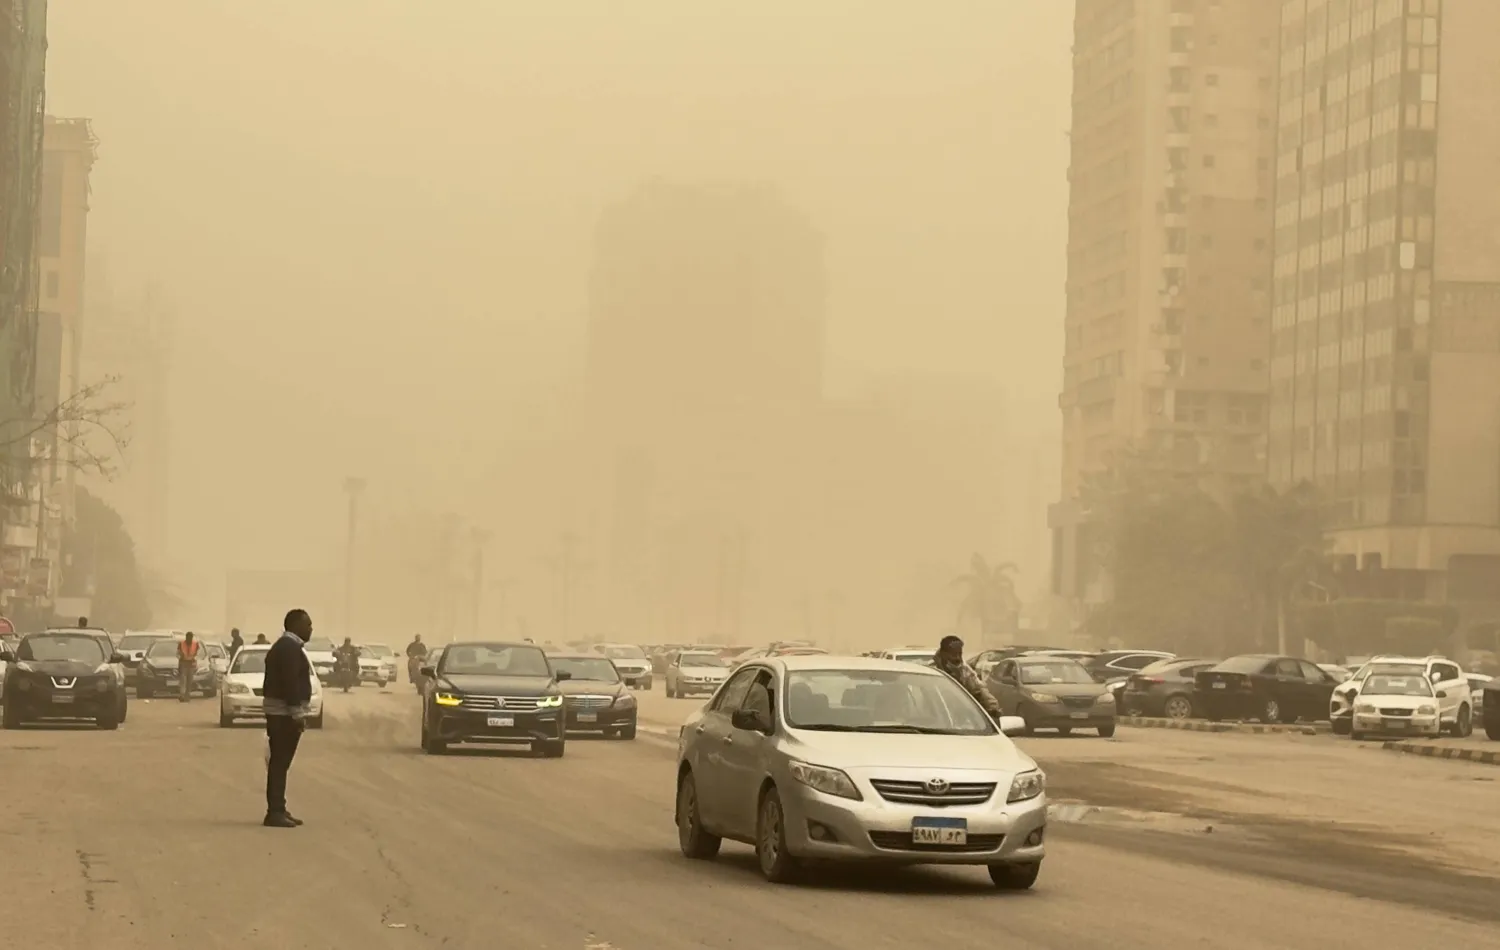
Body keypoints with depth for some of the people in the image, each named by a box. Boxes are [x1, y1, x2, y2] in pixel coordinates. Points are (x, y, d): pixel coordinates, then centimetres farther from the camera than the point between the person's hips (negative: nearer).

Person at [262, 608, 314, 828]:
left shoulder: (283, 646, 20)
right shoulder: (290, 647, -14)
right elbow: (291, 683, -22)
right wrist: (297, 713, -23)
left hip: (279, 712, 11)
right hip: (286, 713, -11)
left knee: (279, 763, 12)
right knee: (280, 763, -11)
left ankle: (277, 810, 15)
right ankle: (275, 812, -12)